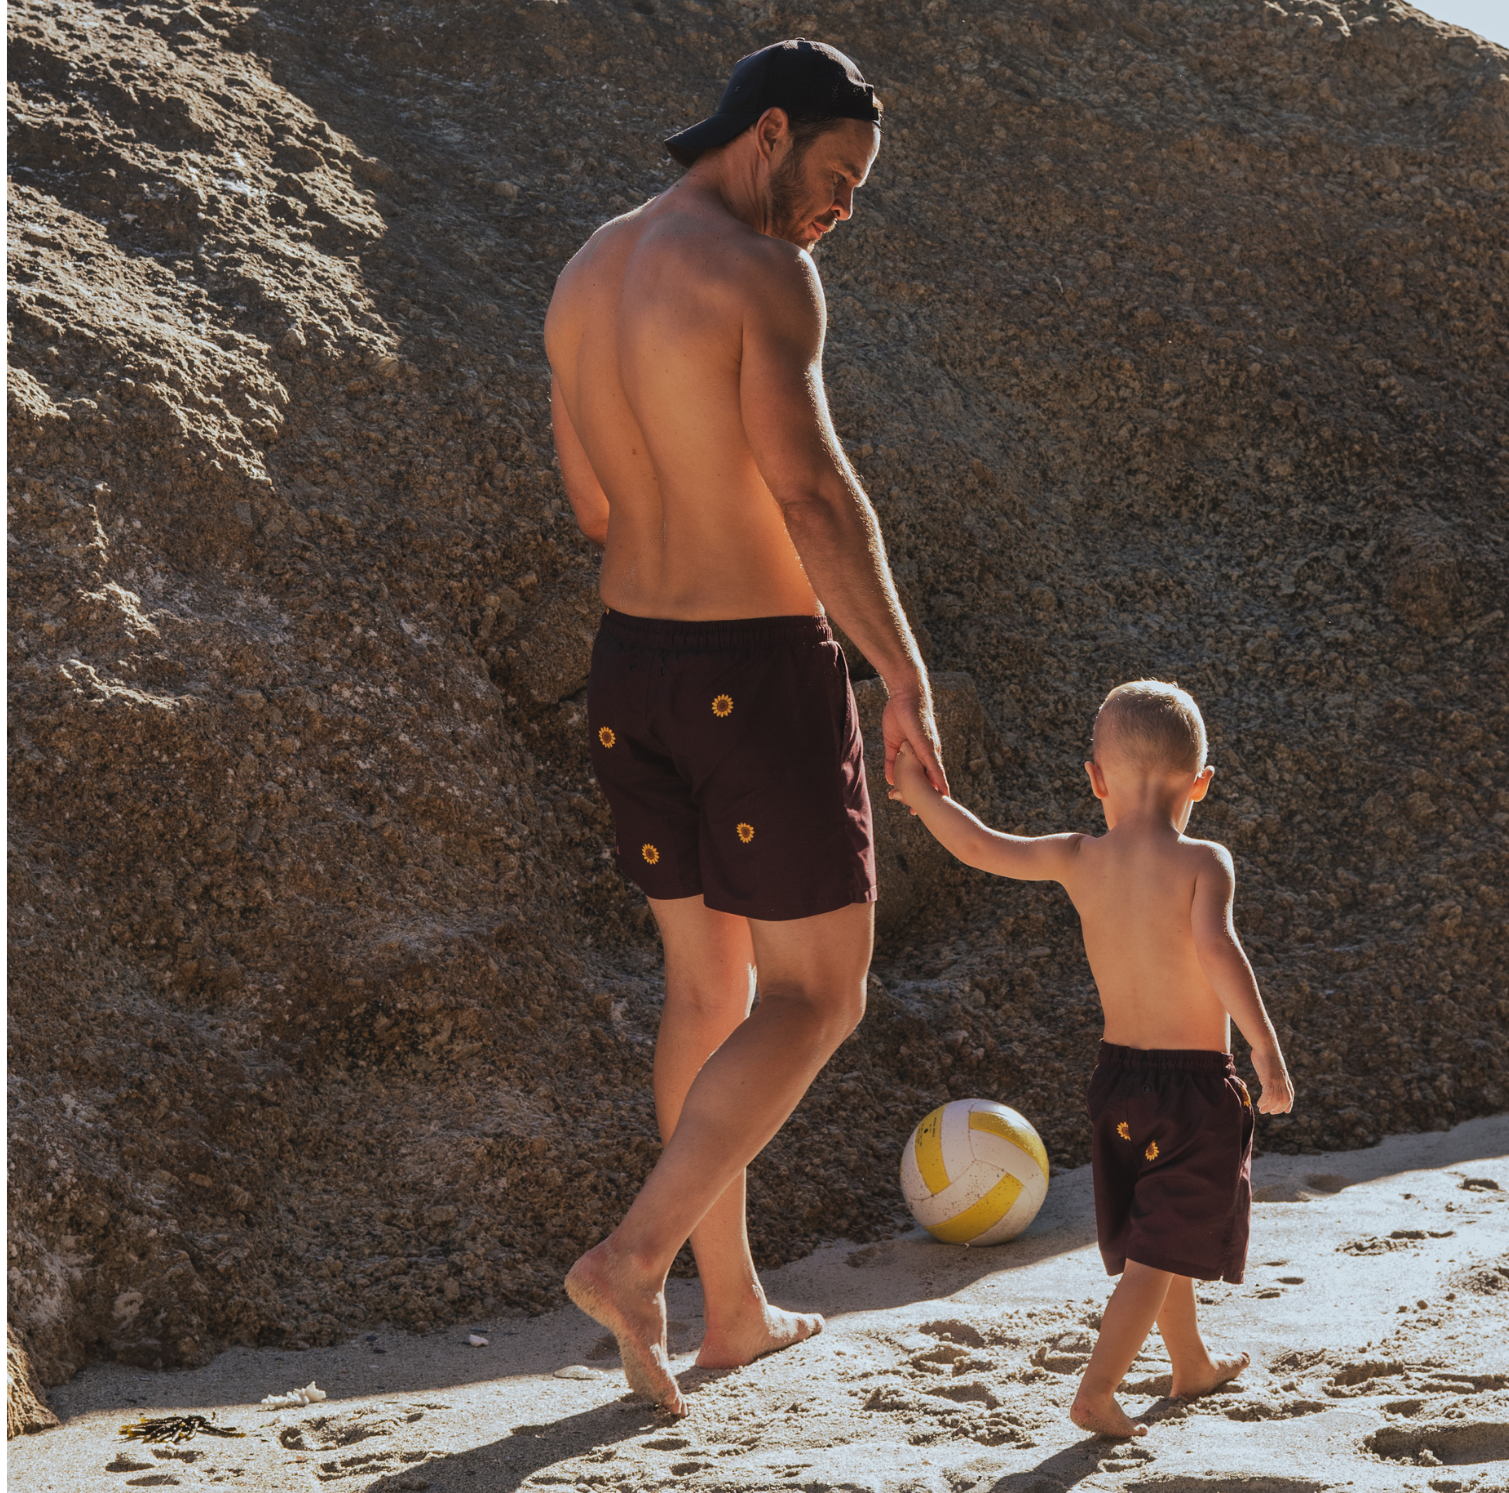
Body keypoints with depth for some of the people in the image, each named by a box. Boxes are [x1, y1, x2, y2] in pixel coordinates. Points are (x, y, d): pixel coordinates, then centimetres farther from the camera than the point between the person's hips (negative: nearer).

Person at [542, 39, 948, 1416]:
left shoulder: (585, 279, 9)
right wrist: (908, 679, -22)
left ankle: (735, 1306, 24)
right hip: (762, 677, -8)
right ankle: (634, 1259, -8)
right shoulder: (762, 273, -17)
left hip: (633, 664, 8)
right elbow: (814, 491, -26)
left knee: (710, 983, 18)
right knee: (818, 998, 3)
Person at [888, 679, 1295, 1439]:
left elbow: (980, 847, 0)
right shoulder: (1203, 863, -15)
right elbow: (1217, 949, -29)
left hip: (1117, 1078, 6)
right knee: (1160, 1252, 0)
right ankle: (1096, 1391, -6)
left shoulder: (1079, 860, -3)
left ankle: (1193, 1362, 41)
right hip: (1196, 1087, -6)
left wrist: (919, 794, 16)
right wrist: (1266, 1049, -30)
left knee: (1157, 1237, 24)